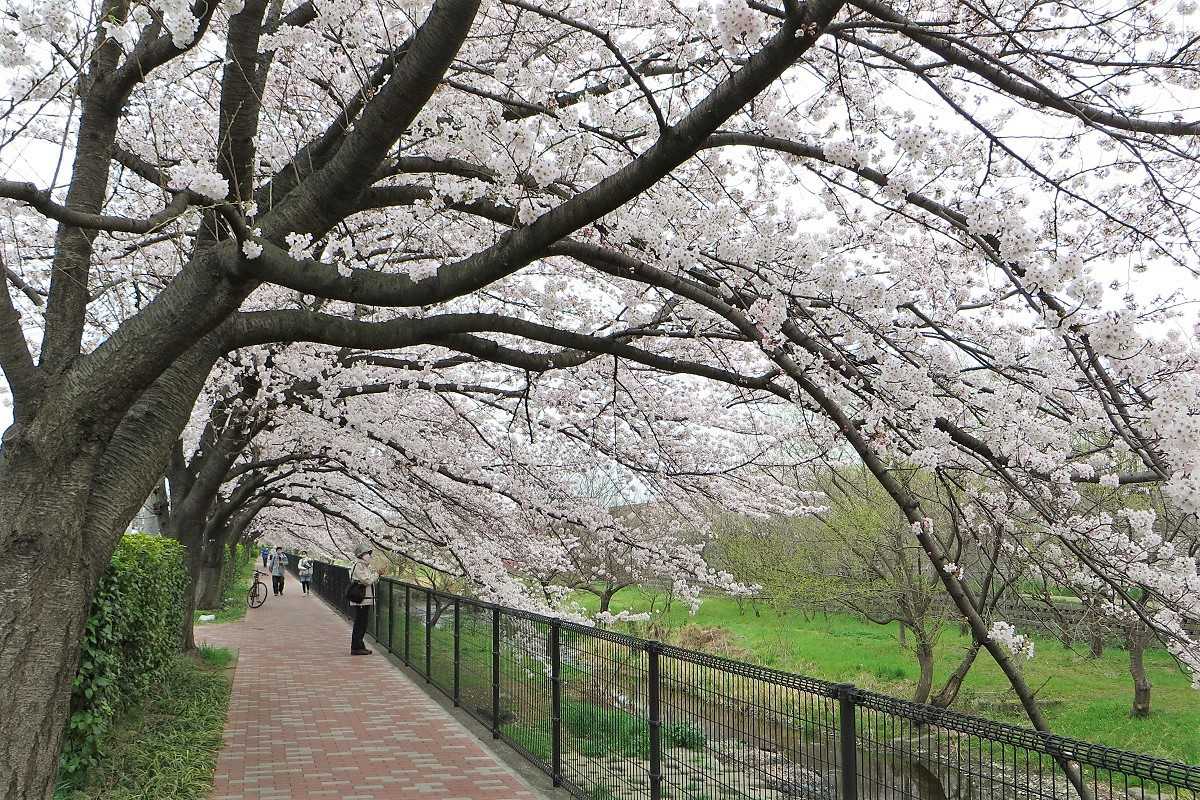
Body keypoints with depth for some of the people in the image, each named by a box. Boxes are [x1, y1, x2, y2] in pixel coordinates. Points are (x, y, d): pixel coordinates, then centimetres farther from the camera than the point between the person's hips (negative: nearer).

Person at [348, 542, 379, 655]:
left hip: (366, 600, 10)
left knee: (362, 625, 14)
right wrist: (376, 574, -7)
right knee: (360, 624, -7)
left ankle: (359, 646, 21)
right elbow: (367, 581, -21)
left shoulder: (366, 566, 18)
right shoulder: (358, 566, -13)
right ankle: (356, 648, -3)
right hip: (360, 600, -10)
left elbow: (374, 581, 22)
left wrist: (376, 575, 3)